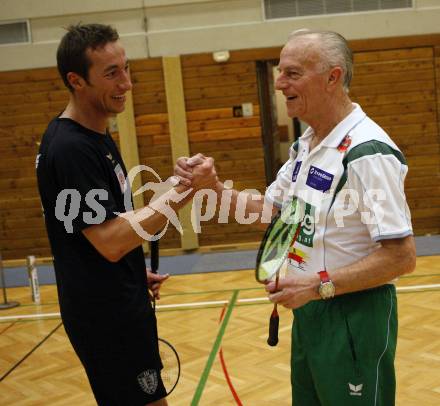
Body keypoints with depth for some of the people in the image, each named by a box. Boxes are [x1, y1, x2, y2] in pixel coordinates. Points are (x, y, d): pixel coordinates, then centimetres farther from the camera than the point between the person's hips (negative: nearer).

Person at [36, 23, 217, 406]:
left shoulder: (95, 135, 9)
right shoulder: (70, 148, -23)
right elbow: (110, 241, -27)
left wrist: (136, 273, 11)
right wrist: (181, 192, -27)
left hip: (119, 303, 10)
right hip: (105, 314, -10)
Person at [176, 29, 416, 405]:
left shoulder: (368, 152, -23)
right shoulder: (306, 144, 6)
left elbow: (402, 257, -25)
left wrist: (319, 285, -25)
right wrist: (215, 188, -2)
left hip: (354, 316, -8)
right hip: (309, 310, 9)